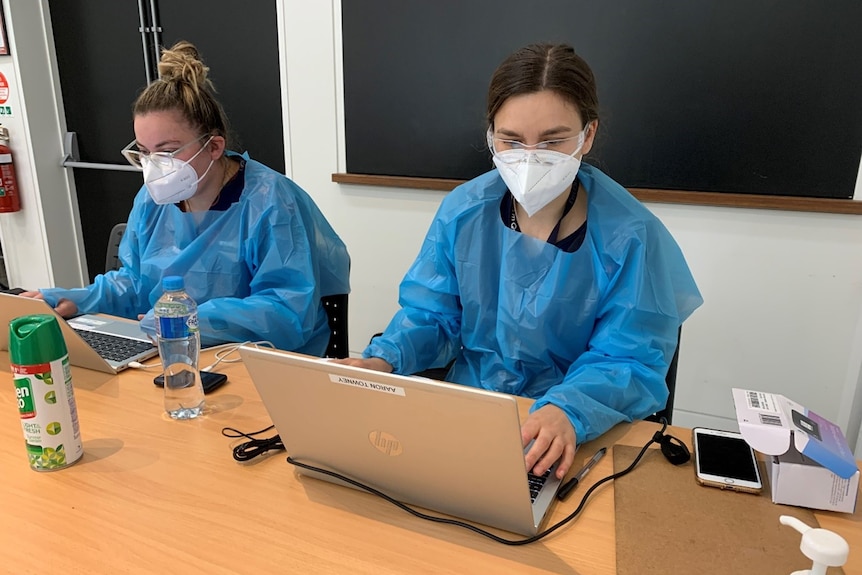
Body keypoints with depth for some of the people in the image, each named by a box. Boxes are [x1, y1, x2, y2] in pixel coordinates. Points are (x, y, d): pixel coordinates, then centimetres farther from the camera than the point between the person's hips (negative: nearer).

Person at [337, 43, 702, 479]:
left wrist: (567, 411, -32)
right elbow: (429, 315, 4)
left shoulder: (629, 236, -12)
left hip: (577, 438, -3)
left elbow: (630, 363, -11)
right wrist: (383, 361, -16)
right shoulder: (462, 210, -3)